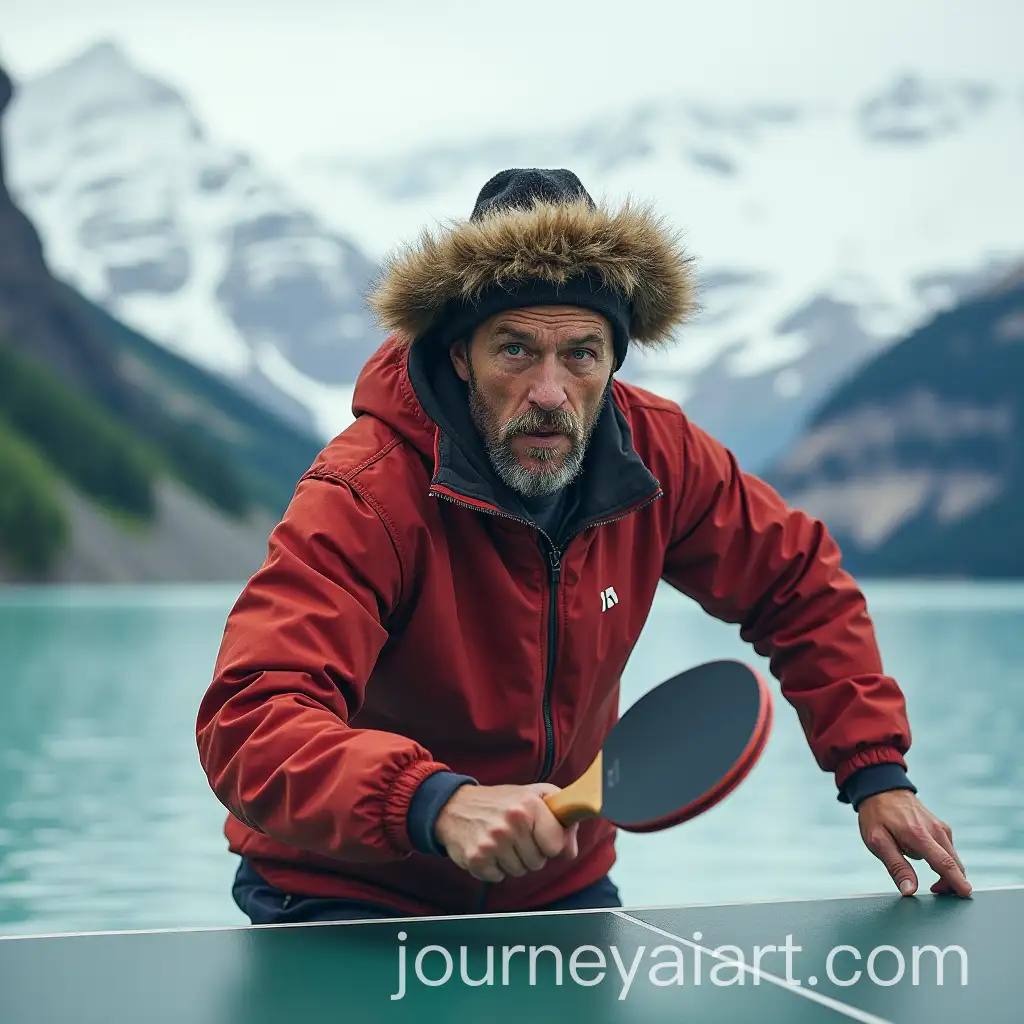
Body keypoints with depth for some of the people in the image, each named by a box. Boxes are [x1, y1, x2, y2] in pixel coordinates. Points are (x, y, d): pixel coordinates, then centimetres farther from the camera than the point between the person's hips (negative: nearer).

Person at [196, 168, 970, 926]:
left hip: (559, 885, 4)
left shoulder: (656, 456, -12)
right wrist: (440, 806, -54)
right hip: (350, 894, -4)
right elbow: (247, 724, -38)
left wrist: (877, 775, -3)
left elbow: (802, 584, 5)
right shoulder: (364, 498, -28)